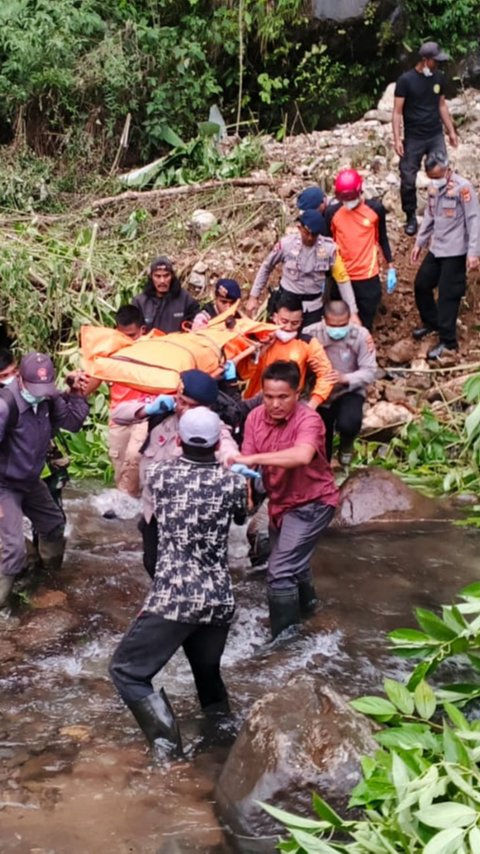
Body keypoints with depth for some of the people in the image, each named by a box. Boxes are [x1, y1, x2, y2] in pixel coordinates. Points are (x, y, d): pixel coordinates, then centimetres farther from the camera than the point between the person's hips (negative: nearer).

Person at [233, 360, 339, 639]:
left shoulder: (308, 420, -28)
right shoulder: (256, 417, -11)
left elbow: (302, 456, -49)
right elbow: (247, 462, -15)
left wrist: (254, 458, -50)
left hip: (312, 502, -7)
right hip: (280, 501, 7)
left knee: (280, 571, -17)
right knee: (291, 563, 28)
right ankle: (306, 603, 58)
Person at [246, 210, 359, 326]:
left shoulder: (328, 248, -12)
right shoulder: (286, 244, -13)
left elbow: (342, 278, -7)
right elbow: (266, 267, 2)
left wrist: (352, 312, -10)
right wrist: (254, 296, 2)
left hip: (313, 306, 0)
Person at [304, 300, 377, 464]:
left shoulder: (360, 335, -19)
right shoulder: (311, 334, -20)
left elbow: (369, 371, -20)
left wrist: (345, 378, -36)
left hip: (349, 391, -1)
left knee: (348, 424, -32)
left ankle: (346, 444, 8)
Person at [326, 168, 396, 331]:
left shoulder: (375, 208, -7)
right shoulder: (332, 212, -8)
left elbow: (382, 238, 7)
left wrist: (391, 268, 6)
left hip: (368, 276, 0)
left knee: (366, 322, 8)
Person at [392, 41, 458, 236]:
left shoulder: (438, 78, 5)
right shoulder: (406, 80, -10)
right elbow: (397, 111, -9)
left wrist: (451, 131, 14)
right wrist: (397, 139, -15)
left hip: (436, 136, 3)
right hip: (413, 139, -3)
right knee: (408, 180, 1)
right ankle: (411, 218, 16)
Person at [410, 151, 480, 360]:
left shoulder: (462, 187, -17)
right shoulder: (433, 187, 7)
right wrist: (419, 242, 18)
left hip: (455, 251, -8)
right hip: (436, 248, 8)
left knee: (447, 294, -4)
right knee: (421, 284, 15)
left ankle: (447, 341, 5)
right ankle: (431, 322, 37)